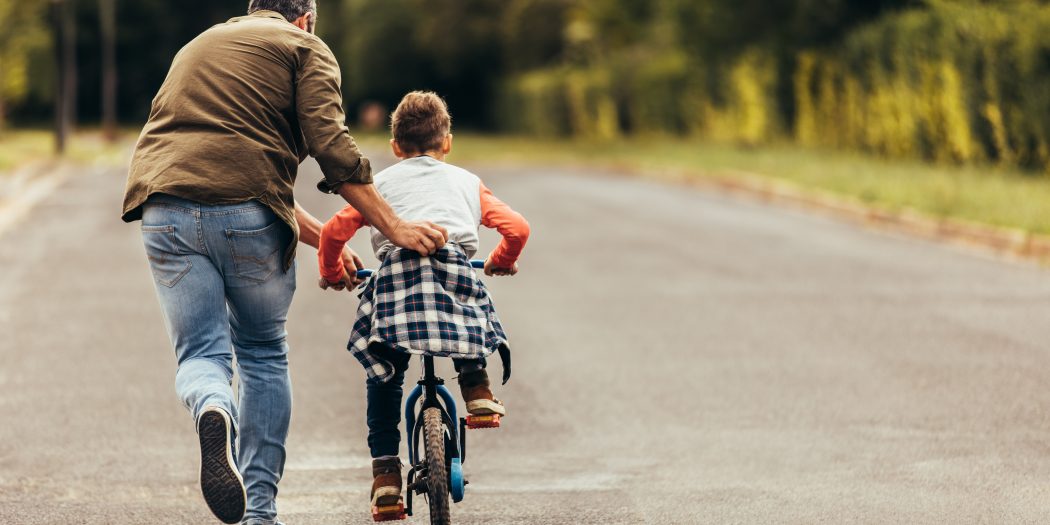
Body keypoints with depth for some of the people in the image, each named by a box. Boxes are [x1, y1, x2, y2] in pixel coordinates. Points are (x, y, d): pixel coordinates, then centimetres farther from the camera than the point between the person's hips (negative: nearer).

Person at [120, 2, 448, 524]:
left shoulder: (198, 45, 33)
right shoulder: (305, 47, 13)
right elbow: (330, 147, -5)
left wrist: (324, 238, 31)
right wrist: (394, 227, -3)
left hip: (166, 206, 3)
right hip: (247, 214, -3)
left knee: (199, 353, 7)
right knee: (263, 353, 15)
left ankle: (214, 410, -30)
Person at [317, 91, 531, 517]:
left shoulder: (380, 183, 27)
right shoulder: (466, 182, 29)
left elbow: (334, 231, 16)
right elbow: (516, 228, 20)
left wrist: (331, 274, 36)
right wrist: (501, 262, 42)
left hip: (396, 273, 0)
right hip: (455, 267, 0)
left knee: (383, 375, 15)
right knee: (475, 307, 36)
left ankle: (384, 469, 7)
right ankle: (475, 385, 18)